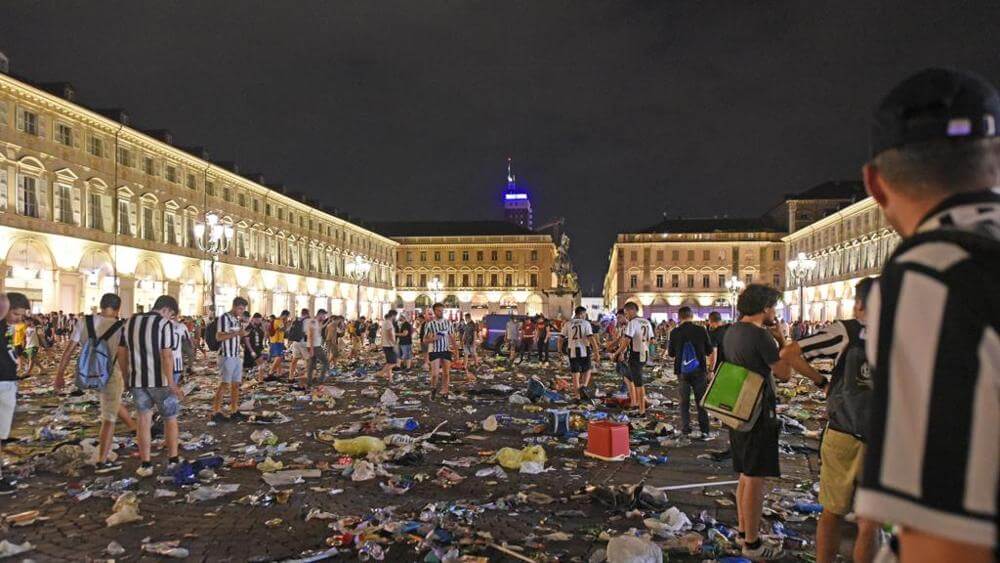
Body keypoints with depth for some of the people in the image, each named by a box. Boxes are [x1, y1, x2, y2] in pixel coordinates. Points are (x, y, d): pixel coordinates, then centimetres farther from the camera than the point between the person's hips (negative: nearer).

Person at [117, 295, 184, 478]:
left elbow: (121, 353, 9)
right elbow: (166, 356, -20)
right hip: (161, 380, -5)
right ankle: (172, 460, 17)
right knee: (170, 419, 11)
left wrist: (127, 376, 19)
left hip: (138, 380, 5)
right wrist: (172, 384, -19)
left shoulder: (130, 322, 6)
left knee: (144, 420, 12)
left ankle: (145, 464, 12)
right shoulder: (164, 324, -13)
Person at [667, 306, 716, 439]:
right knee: (701, 401, 6)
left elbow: (671, 354, 5)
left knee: (684, 401, 11)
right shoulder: (701, 330, -8)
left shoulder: (675, 332, -6)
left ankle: (686, 430, 13)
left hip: (682, 372, 1)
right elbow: (710, 351, 1)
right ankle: (705, 431, 5)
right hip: (699, 370, -1)